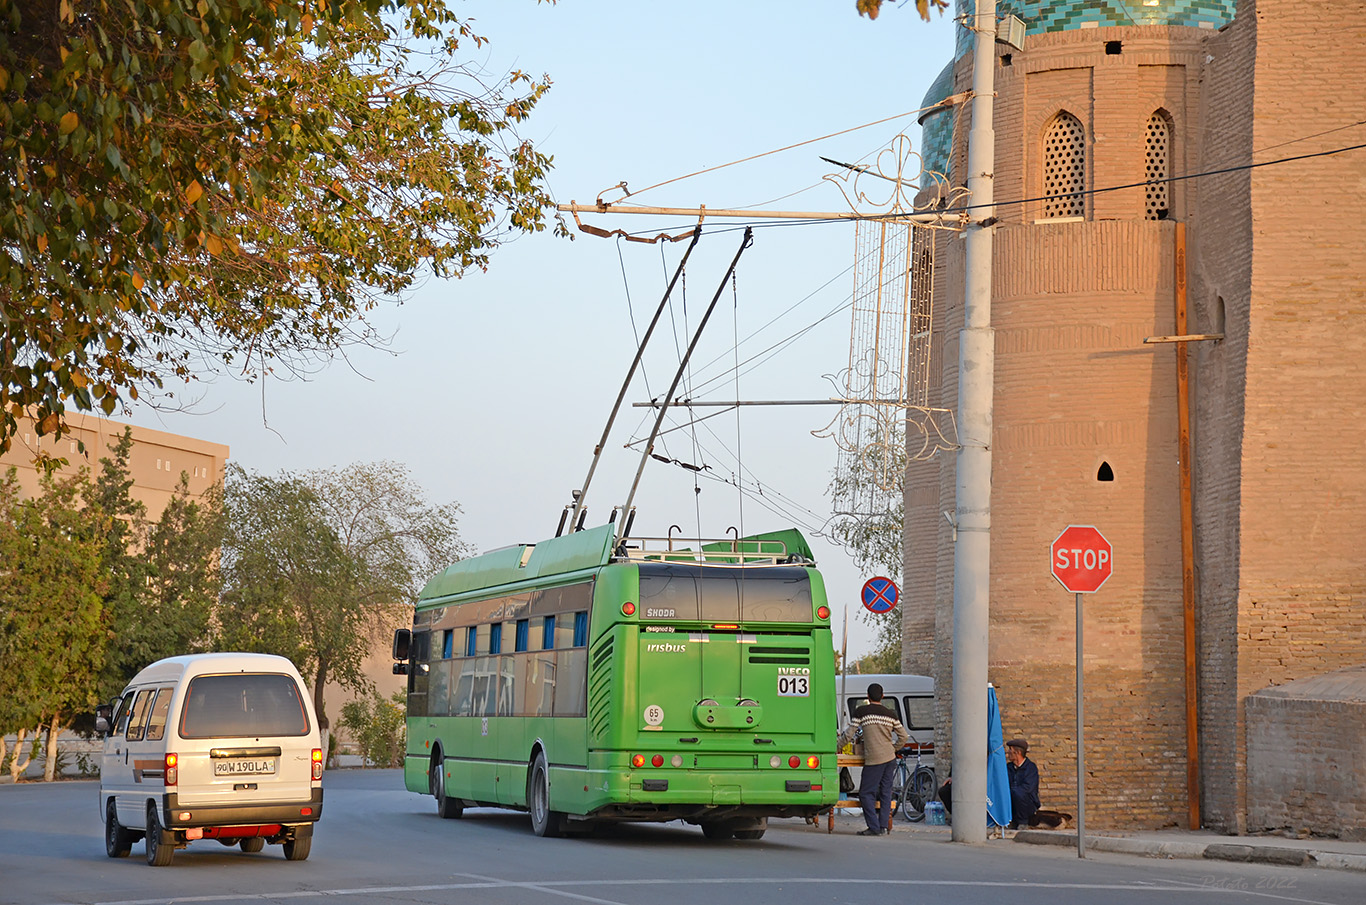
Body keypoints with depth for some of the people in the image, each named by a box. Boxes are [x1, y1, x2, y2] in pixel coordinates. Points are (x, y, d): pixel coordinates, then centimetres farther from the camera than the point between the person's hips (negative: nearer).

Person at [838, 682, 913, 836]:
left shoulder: (861, 711, -4)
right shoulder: (890, 713, 9)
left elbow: (849, 734, -2)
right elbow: (904, 736, 13)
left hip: (874, 759, -5)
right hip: (890, 758, 5)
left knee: (866, 794, 0)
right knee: (885, 793, 9)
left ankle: (874, 827, -8)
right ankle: (884, 826, 6)